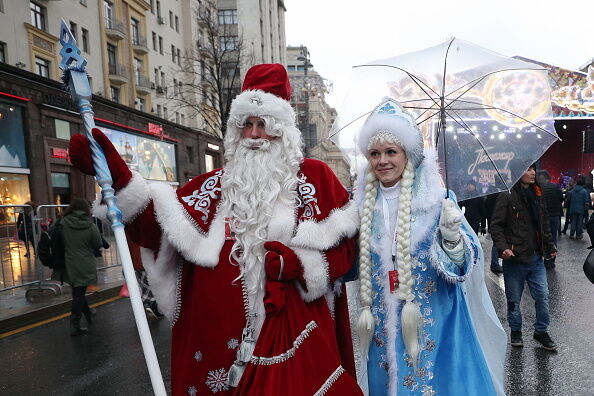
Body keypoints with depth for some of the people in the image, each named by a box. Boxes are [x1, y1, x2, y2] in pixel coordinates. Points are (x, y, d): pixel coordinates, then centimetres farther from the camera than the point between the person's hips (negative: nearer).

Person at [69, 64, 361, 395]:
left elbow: (345, 244, -1)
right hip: (224, 330, 3)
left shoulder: (313, 176, 1)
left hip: (293, 326, -2)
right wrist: (117, 177, -16)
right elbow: (165, 222, -4)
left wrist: (300, 264, -16)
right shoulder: (218, 183, 9)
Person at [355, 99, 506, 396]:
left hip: (434, 320, -3)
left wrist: (452, 238, -28)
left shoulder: (436, 197, -9)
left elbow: (465, 262, -11)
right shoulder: (365, 205, -1)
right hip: (385, 324, 3)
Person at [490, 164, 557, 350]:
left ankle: (541, 331, 26)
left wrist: (550, 246, 17)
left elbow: (544, 224, 20)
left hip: (536, 258, 5)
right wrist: (503, 247, -23)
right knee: (514, 299, 9)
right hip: (514, 258, -5)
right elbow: (496, 226, -12)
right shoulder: (507, 197, -10)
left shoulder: (537, 196, 10)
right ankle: (515, 331, 28)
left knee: (543, 296, 8)